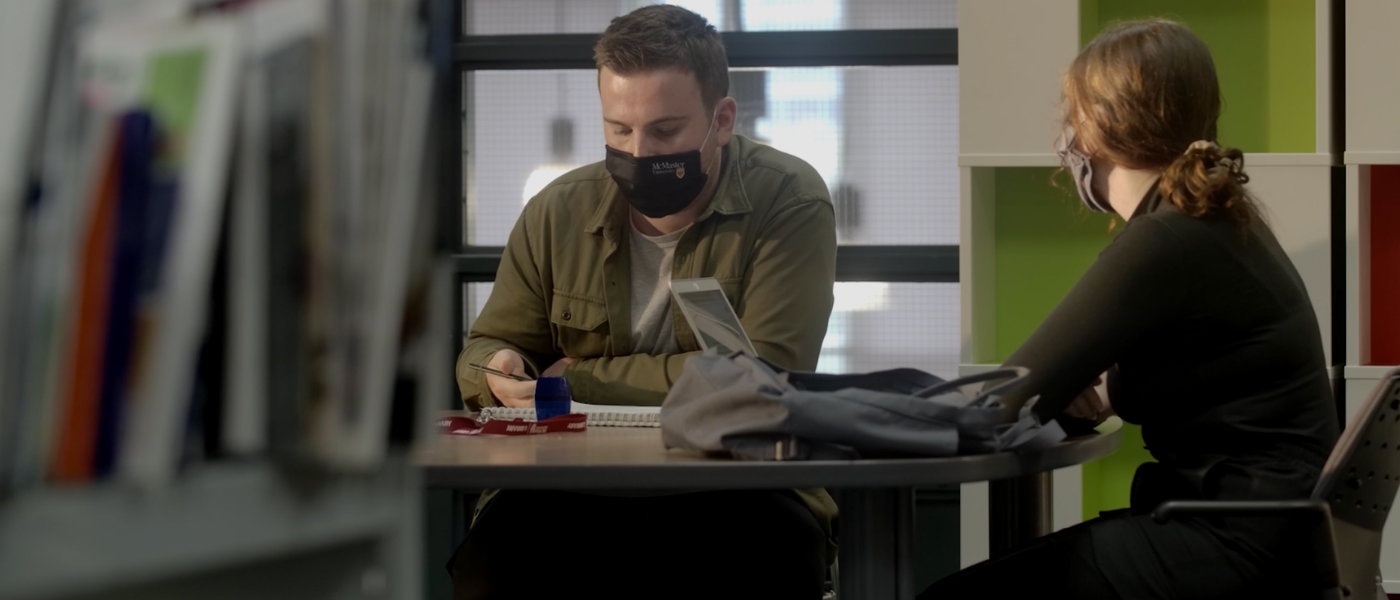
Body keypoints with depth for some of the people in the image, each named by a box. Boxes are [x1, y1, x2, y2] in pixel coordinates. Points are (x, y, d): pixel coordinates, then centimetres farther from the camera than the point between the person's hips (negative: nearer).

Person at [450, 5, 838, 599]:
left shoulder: (789, 202, -5)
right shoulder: (558, 212, 6)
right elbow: (483, 350, 18)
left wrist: (579, 381, -10)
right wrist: (501, 370, -10)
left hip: (734, 490, -2)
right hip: (573, 495, 2)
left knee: (765, 551, -36)